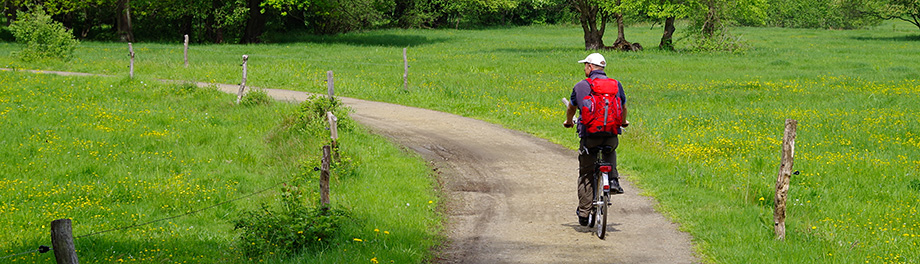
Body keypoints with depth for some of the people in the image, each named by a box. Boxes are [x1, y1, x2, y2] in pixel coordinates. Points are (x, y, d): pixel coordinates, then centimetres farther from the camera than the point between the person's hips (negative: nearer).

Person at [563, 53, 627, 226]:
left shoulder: (580, 86, 2)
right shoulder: (616, 85, 7)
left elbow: (571, 109, 19)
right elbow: (623, 109, 22)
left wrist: (568, 122, 42)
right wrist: (623, 123, 44)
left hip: (589, 136, -2)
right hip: (611, 136, 2)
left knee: (585, 176, 10)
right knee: (610, 151, 37)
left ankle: (584, 214, 9)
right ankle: (613, 179, 13)